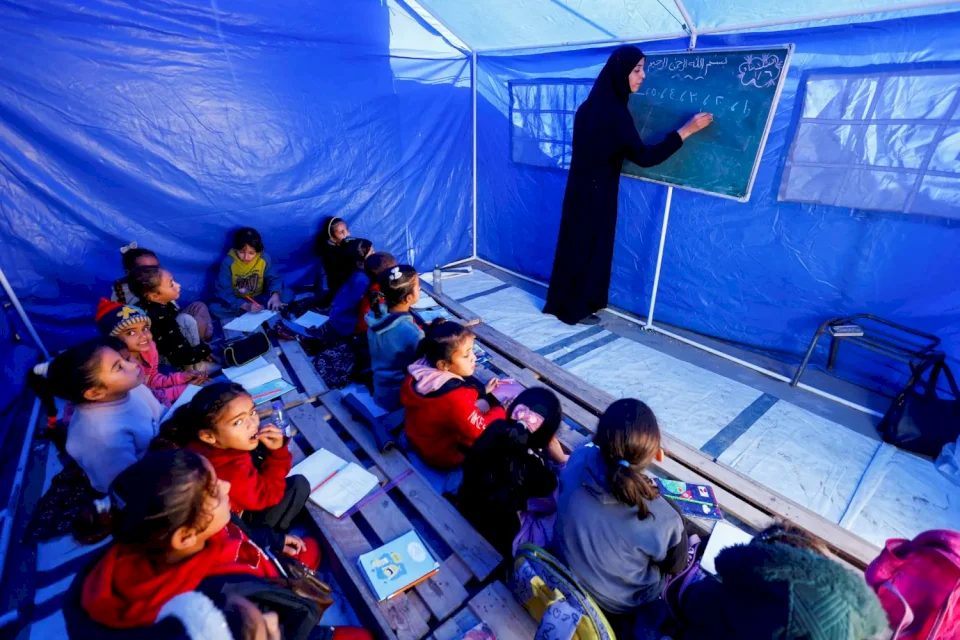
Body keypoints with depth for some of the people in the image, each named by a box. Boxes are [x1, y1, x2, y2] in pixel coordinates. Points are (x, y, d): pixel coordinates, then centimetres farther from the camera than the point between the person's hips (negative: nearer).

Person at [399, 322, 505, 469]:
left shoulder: (421, 370, -18)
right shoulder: (455, 399, -43)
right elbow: (482, 432, -27)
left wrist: (482, 389, 1)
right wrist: (501, 410, -12)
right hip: (443, 455, -7)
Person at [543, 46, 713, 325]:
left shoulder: (593, 106, 8)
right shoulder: (613, 113, -21)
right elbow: (644, 156, -21)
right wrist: (686, 130, -16)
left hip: (582, 187, 9)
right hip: (596, 192, -9)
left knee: (576, 244, 15)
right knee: (590, 247, 2)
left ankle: (563, 302, 27)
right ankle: (576, 309, 15)